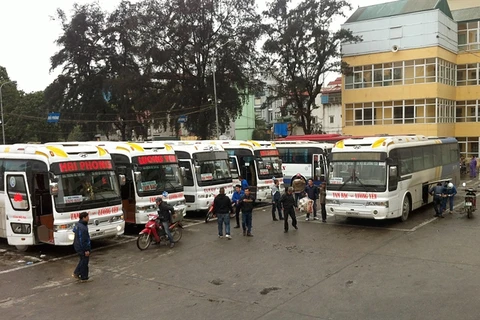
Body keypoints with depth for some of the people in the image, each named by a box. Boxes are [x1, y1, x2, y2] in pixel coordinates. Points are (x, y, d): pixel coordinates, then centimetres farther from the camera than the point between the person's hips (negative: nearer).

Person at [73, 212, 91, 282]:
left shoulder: (78, 224, 3)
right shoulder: (82, 228, -28)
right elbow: (82, 240, -27)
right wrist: (86, 250, -20)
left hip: (77, 246, 9)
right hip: (83, 248, -9)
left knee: (82, 260, 23)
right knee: (84, 261, 5)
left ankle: (76, 273, 28)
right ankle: (84, 277, 16)